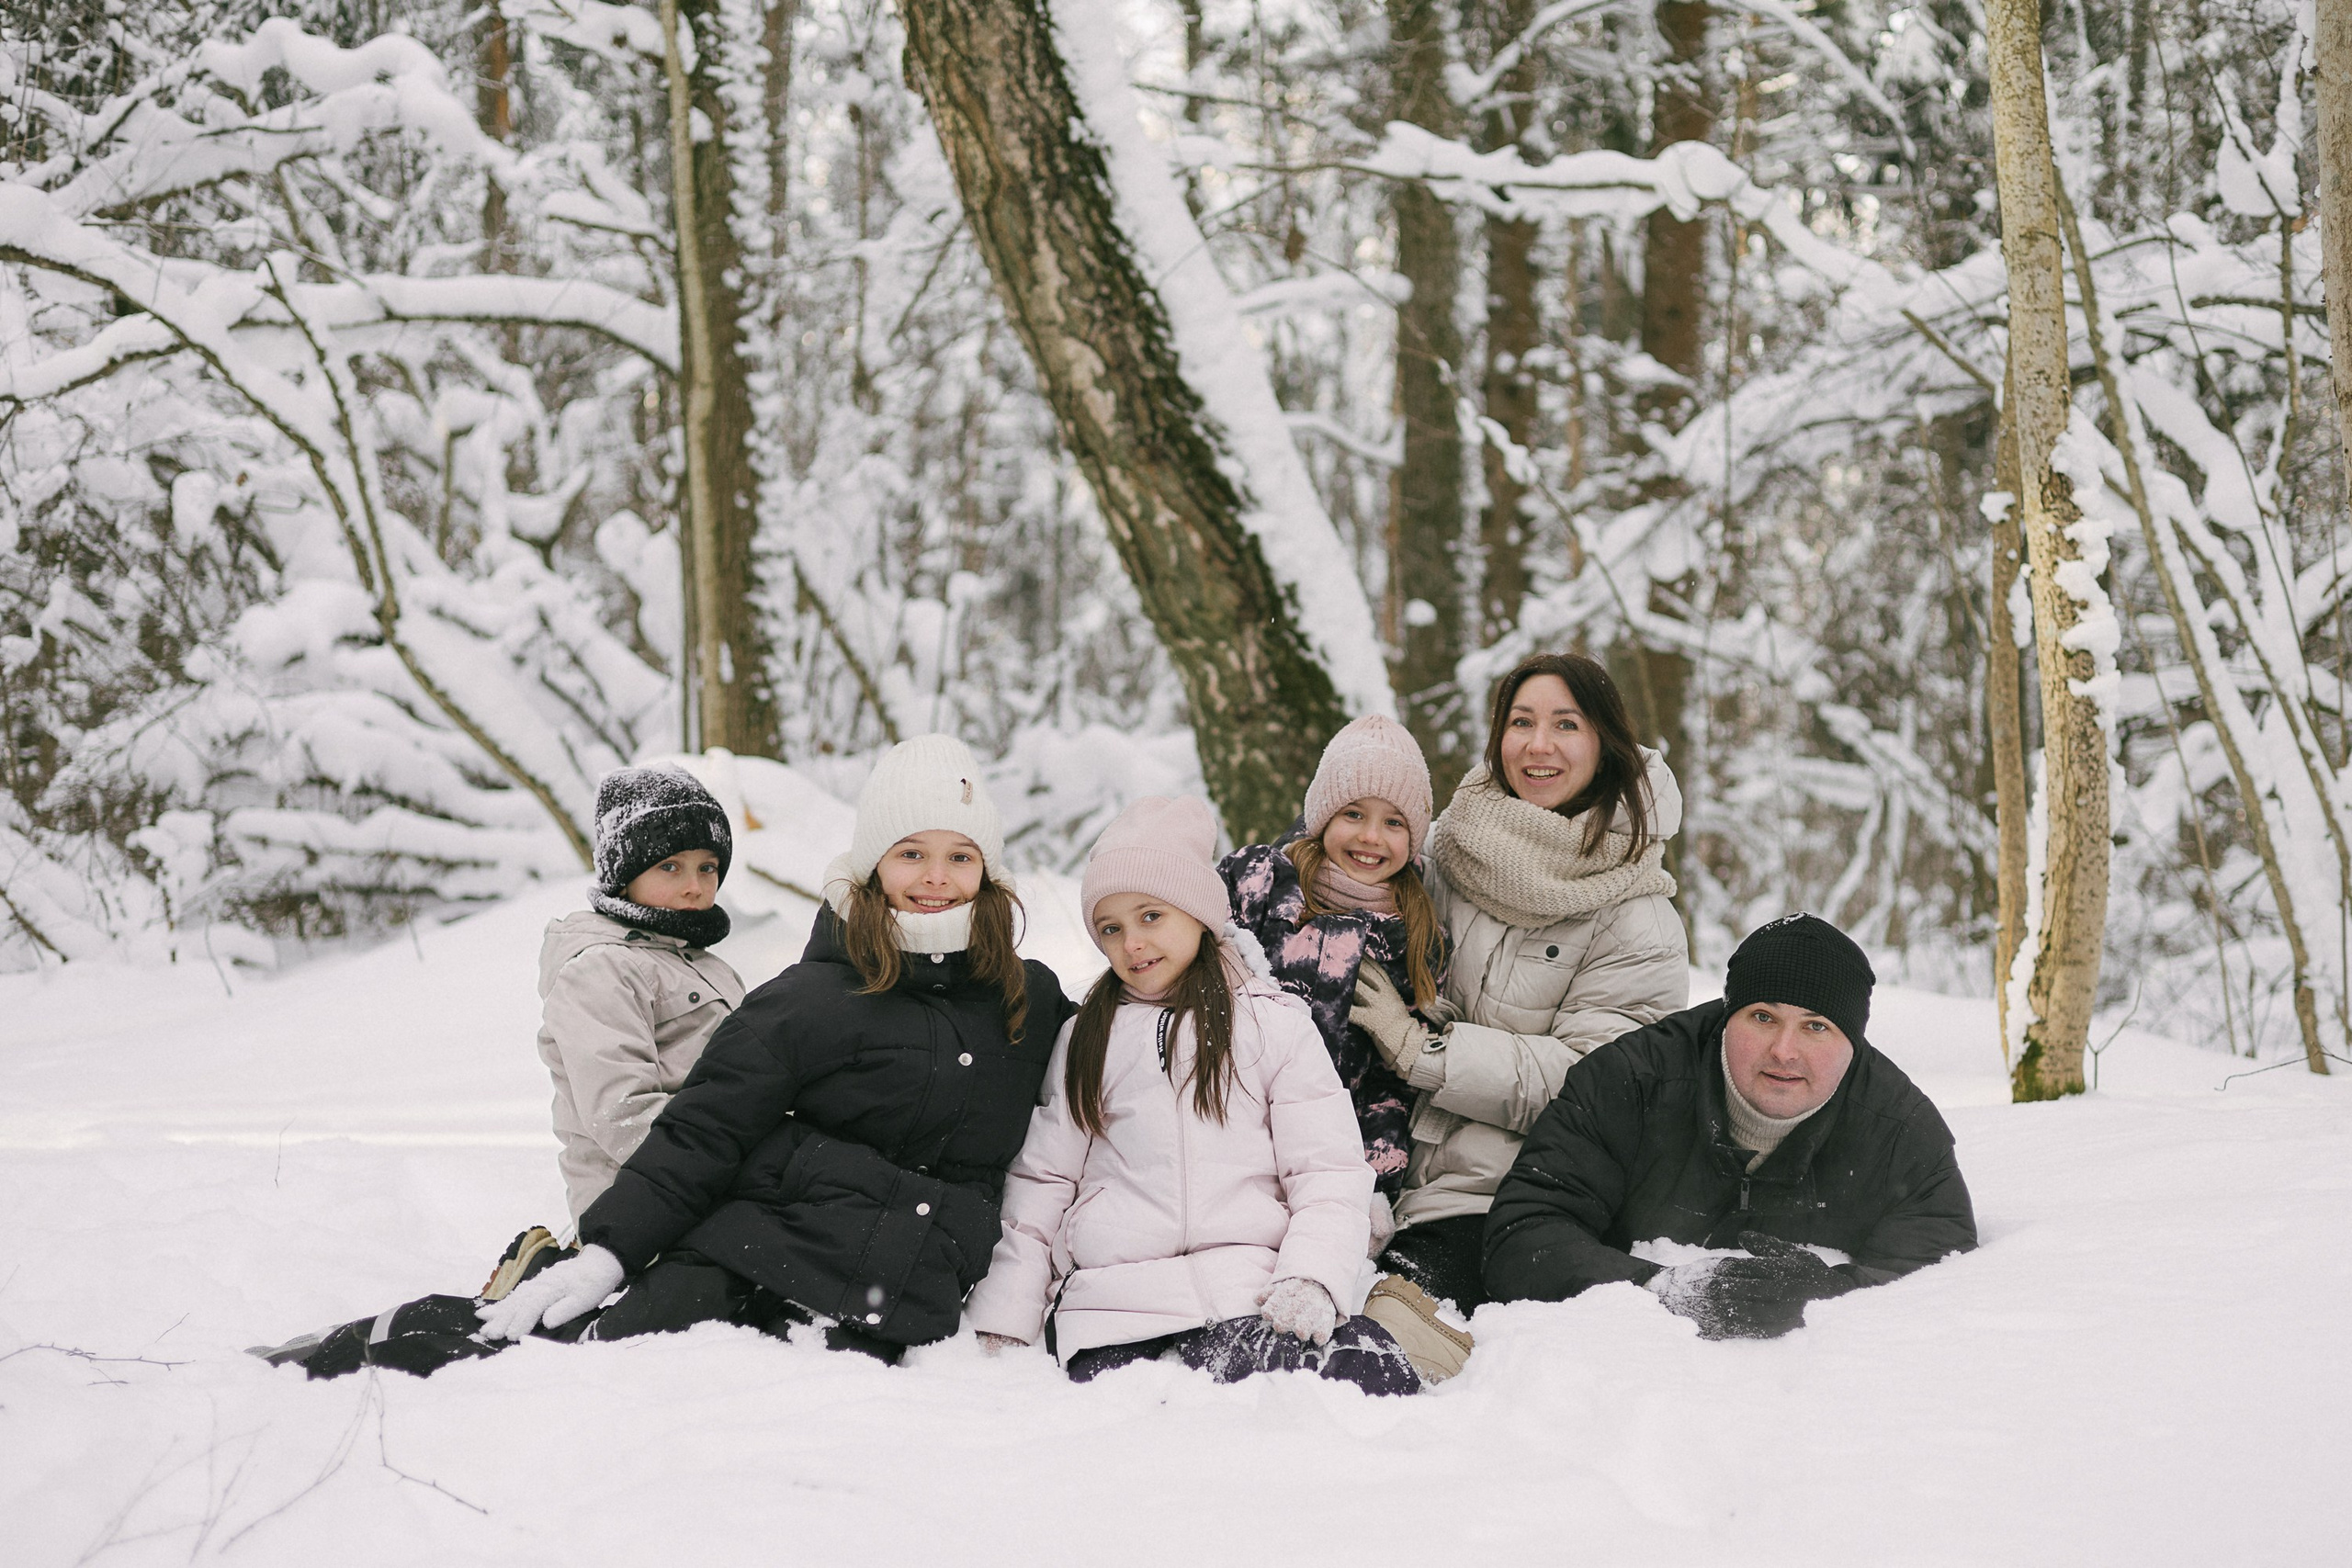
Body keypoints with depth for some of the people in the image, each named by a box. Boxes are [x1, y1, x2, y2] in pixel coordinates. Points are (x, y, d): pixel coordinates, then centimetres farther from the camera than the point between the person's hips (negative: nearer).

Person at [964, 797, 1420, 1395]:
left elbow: (1330, 1174, 5)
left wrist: (1310, 1280, -13)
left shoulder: (1274, 1023, 12)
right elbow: (1038, 1181, 18)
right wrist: (1004, 1321, 8)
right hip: (1110, 1297, 2)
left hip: (1249, 1289, -2)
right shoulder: (1084, 1038, 21)